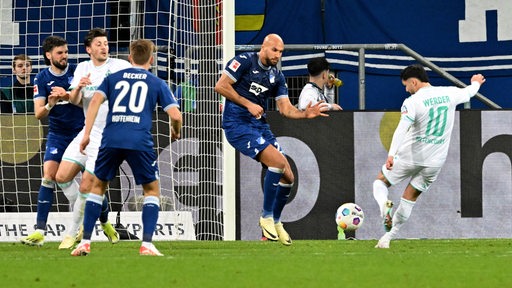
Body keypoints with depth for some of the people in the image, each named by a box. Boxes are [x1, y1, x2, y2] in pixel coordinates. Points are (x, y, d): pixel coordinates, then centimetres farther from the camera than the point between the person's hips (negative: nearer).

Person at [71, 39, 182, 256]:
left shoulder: (113, 78, 18)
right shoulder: (157, 84, 14)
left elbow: (95, 101, 3)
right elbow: (175, 115, 5)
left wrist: (86, 134, 1)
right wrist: (176, 132, 27)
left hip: (111, 139, 2)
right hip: (140, 141, -2)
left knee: (98, 186, 18)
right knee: (152, 190, 14)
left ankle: (85, 242, 12)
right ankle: (146, 244, 0)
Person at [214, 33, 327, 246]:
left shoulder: (277, 76, 13)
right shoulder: (244, 61, -6)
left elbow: (285, 109, 7)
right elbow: (220, 86, -10)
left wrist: (305, 114, -12)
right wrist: (248, 104, -13)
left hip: (260, 125, 8)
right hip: (237, 124, -7)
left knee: (287, 177, 2)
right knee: (278, 161, -24)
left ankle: (275, 222, 22)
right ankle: (267, 217, -13)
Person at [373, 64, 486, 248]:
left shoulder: (412, 102, -16)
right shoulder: (449, 94, 0)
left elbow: (401, 129, -30)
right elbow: (468, 92, 23)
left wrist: (391, 154, -40)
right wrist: (476, 83, 46)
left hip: (410, 157, -5)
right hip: (435, 161, 5)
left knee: (380, 182, 16)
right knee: (409, 198, 16)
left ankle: (384, 205, -17)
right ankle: (388, 238, 14)